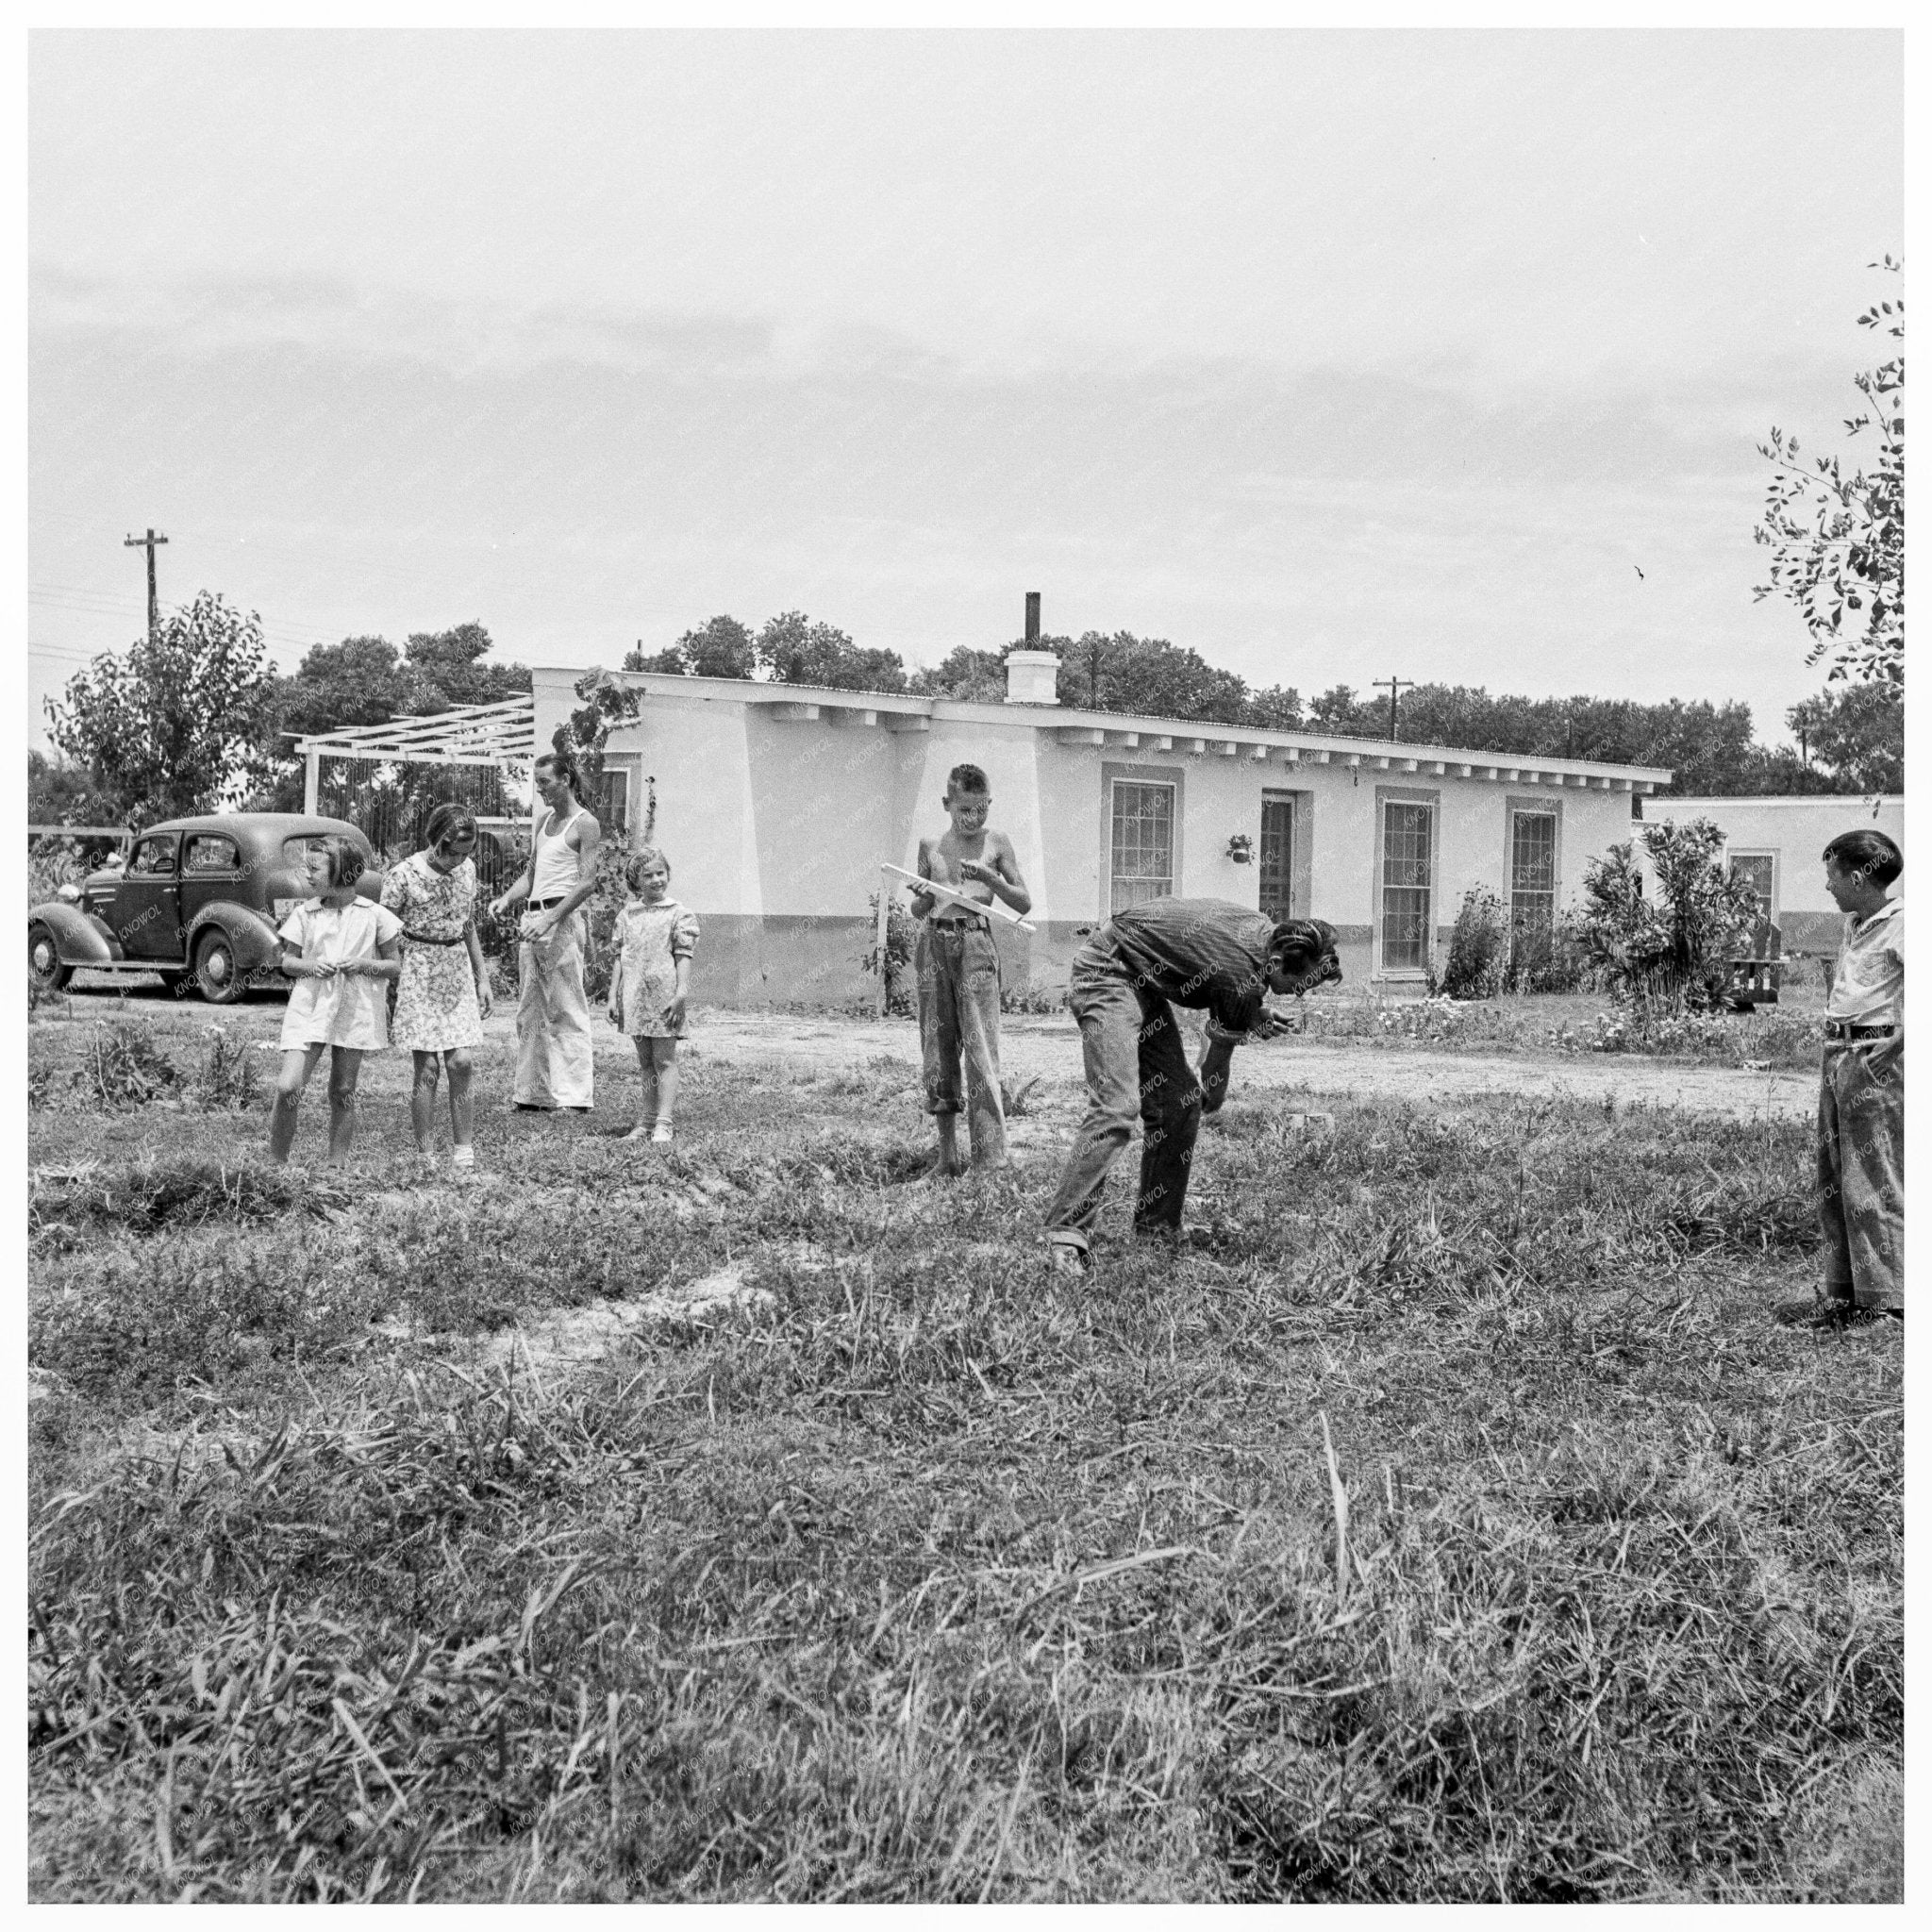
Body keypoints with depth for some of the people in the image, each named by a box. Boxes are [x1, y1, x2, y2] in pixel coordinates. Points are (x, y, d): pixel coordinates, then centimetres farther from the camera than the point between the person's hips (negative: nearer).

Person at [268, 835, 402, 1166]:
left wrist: (364, 965, -13)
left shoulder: (374, 915, 0)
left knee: (343, 1093, 5)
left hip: (354, 1011, -1)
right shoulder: (304, 913, 5)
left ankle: (336, 1166, 15)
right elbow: (287, 961, 13)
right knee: (287, 1087, -11)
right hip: (309, 1006, 1)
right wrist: (311, 966, -8)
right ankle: (275, 1164, 2)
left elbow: (395, 965, 5)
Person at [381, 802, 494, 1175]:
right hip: (418, 973, -4)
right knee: (428, 1067, -5)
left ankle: (463, 1156, 4)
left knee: (460, 1063, -3)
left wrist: (482, 977, 15)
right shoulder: (403, 875, -13)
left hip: (458, 969, 4)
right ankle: (426, 1159, 4)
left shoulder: (467, 869, 4)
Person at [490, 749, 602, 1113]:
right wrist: (507, 899, 5)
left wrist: (550, 918, -21)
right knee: (530, 1012, 8)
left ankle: (574, 1096, -10)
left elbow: (588, 882, -13)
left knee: (567, 1011, -10)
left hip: (562, 919, -8)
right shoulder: (544, 821, 20)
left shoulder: (584, 825, -5)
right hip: (533, 919, 8)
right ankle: (534, 1094, 12)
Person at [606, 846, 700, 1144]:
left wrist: (681, 993, -15)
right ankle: (645, 1122, 17)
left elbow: (683, 957, -6)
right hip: (634, 996, 5)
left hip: (664, 994, -5)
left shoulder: (679, 914, -2)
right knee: (645, 1062, 12)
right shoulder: (627, 915, 11)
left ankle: (663, 1123, -4)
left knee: (665, 1059, -3)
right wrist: (613, 995, 8)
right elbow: (620, 958, 13)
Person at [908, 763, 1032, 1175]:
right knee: (938, 1049, 5)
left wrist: (990, 879, -10)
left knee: (980, 1050, -9)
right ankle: (947, 1155, 13)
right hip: (933, 944, 3)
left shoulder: (996, 843, 5)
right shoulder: (931, 845, 11)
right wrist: (922, 897, -6)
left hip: (975, 944, -3)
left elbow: (1024, 904, 6)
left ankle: (991, 1160, -8)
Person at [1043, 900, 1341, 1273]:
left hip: (1143, 983, 10)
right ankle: (1066, 1235, -22)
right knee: (1116, 1107, -22)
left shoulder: (1264, 928, -1)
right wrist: (1215, 1099, 11)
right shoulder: (1241, 976, -25)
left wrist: (1255, 1016, 3)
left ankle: (1156, 1227, 11)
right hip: (1106, 973, -10)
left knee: (1179, 1103, 4)